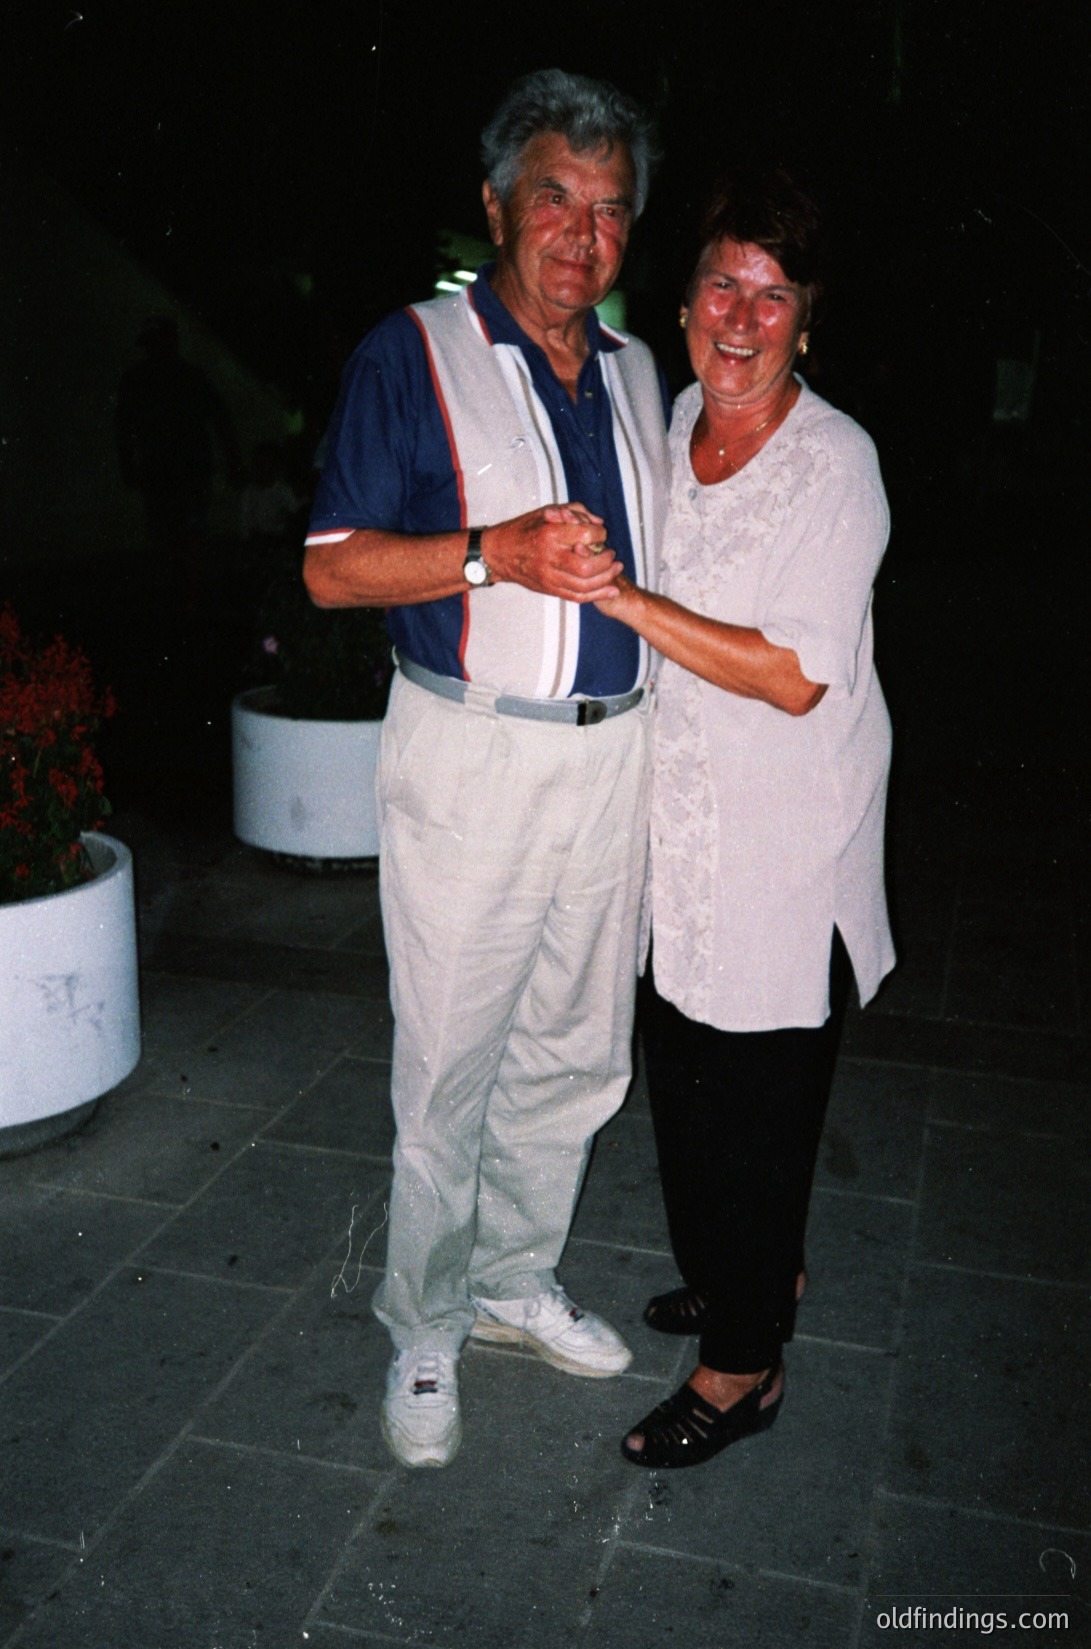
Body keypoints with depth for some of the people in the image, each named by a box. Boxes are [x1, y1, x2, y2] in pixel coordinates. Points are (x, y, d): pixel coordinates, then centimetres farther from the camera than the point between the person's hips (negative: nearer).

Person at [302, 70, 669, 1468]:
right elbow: (332, 567, -8)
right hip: (470, 759, -5)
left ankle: (517, 1284, 34)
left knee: (574, 1055, 13)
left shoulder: (637, 374, 14)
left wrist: (613, 577, 5)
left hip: (613, 755, 6)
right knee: (449, 1068, 1)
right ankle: (424, 1333, 22)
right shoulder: (413, 356, -2)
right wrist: (497, 553, -19)